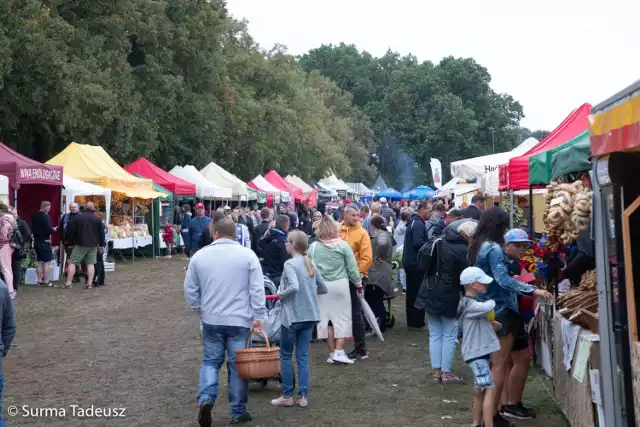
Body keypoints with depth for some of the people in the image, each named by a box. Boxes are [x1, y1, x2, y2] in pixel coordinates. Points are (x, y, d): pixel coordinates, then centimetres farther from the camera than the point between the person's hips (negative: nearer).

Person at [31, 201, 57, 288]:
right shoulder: (45, 216, -17)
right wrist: (54, 229, -1)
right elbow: (49, 230, -20)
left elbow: (32, 229, 15)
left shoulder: (34, 216, 7)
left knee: (40, 262, 14)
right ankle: (46, 281, -3)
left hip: (36, 241, 8)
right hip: (44, 241, -8)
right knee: (47, 262, -2)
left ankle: (40, 281, 16)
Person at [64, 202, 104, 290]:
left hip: (80, 244, -2)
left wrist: (71, 242, 8)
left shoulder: (78, 217, -2)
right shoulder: (97, 218, 4)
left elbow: (71, 231, -1)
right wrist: (101, 244, 15)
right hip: (93, 245, 2)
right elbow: (101, 233, 8)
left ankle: (68, 283, 0)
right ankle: (89, 283, -1)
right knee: (90, 264, 5)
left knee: (72, 262, 3)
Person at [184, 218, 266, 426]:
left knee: (210, 361, 15)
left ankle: (205, 398, -7)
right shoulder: (247, 255, -4)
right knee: (238, 364, 8)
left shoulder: (199, 256, 2)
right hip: (240, 319, -1)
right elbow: (257, 290, -8)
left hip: (211, 319, 1)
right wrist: (259, 316, -4)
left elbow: (190, 291, 7)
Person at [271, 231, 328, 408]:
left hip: (292, 315, -6)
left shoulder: (290, 264, -13)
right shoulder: (310, 264, 7)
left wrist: (281, 295, -11)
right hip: (310, 316, 6)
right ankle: (303, 396, 11)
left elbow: (294, 287, -27)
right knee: (303, 356, 10)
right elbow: (323, 289, 13)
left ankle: (287, 396, 13)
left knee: (286, 355, 8)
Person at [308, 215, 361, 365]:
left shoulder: (313, 247, -4)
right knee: (342, 318, 6)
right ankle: (339, 352, -1)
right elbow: (352, 267, -4)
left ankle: (332, 353, 15)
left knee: (326, 318, 10)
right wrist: (358, 283, 8)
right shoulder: (343, 245, -7)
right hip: (340, 285, -2)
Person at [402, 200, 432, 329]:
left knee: (412, 293, 16)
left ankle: (412, 321, 24)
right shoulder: (418, 224, -18)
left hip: (411, 262, 11)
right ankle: (417, 322, 2)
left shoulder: (414, 222, 14)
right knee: (418, 294, -3)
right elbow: (418, 243, -29)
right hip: (416, 263, -11)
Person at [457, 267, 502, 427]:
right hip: (476, 354, -10)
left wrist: (492, 324, 8)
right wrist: (493, 300, -12)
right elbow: (487, 307, -35)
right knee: (490, 390, -14)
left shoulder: (473, 302, 15)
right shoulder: (469, 305, -17)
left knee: (481, 391, 15)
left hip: (481, 353, 10)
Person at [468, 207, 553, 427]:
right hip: (501, 310, -9)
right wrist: (533, 290, -33)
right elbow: (503, 279, -29)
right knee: (500, 365, -2)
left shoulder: (476, 246, 9)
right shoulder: (493, 248, -18)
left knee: (493, 363, 17)